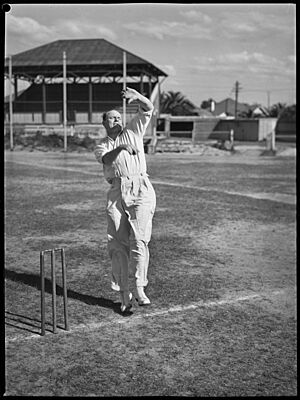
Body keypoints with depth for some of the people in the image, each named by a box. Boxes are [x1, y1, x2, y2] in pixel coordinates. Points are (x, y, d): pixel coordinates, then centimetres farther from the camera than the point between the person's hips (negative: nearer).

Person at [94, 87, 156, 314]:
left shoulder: (133, 132, 18)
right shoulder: (102, 146, 18)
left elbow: (149, 108, 5)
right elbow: (106, 158, -7)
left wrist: (136, 97, -16)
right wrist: (121, 147, -27)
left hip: (140, 189, -1)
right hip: (117, 192, 2)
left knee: (139, 239, -15)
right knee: (117, 243, -1)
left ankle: (139, 287, -12)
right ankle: (124, 294, 4)